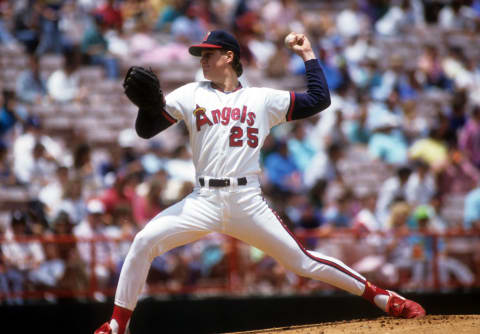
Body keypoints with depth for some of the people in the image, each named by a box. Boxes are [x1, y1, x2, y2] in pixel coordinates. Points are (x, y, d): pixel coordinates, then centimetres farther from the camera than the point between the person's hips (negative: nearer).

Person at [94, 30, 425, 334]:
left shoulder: (263, 99, 10)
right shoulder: (191, 95, 11)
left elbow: (320, 99, 12)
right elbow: (146, 130, 6)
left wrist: (308, 54, 13)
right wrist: (149, 103, -14)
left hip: (249, 204, -1)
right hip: (203, 202, 1)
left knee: (302, 261, -4)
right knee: (144, 242, -17)